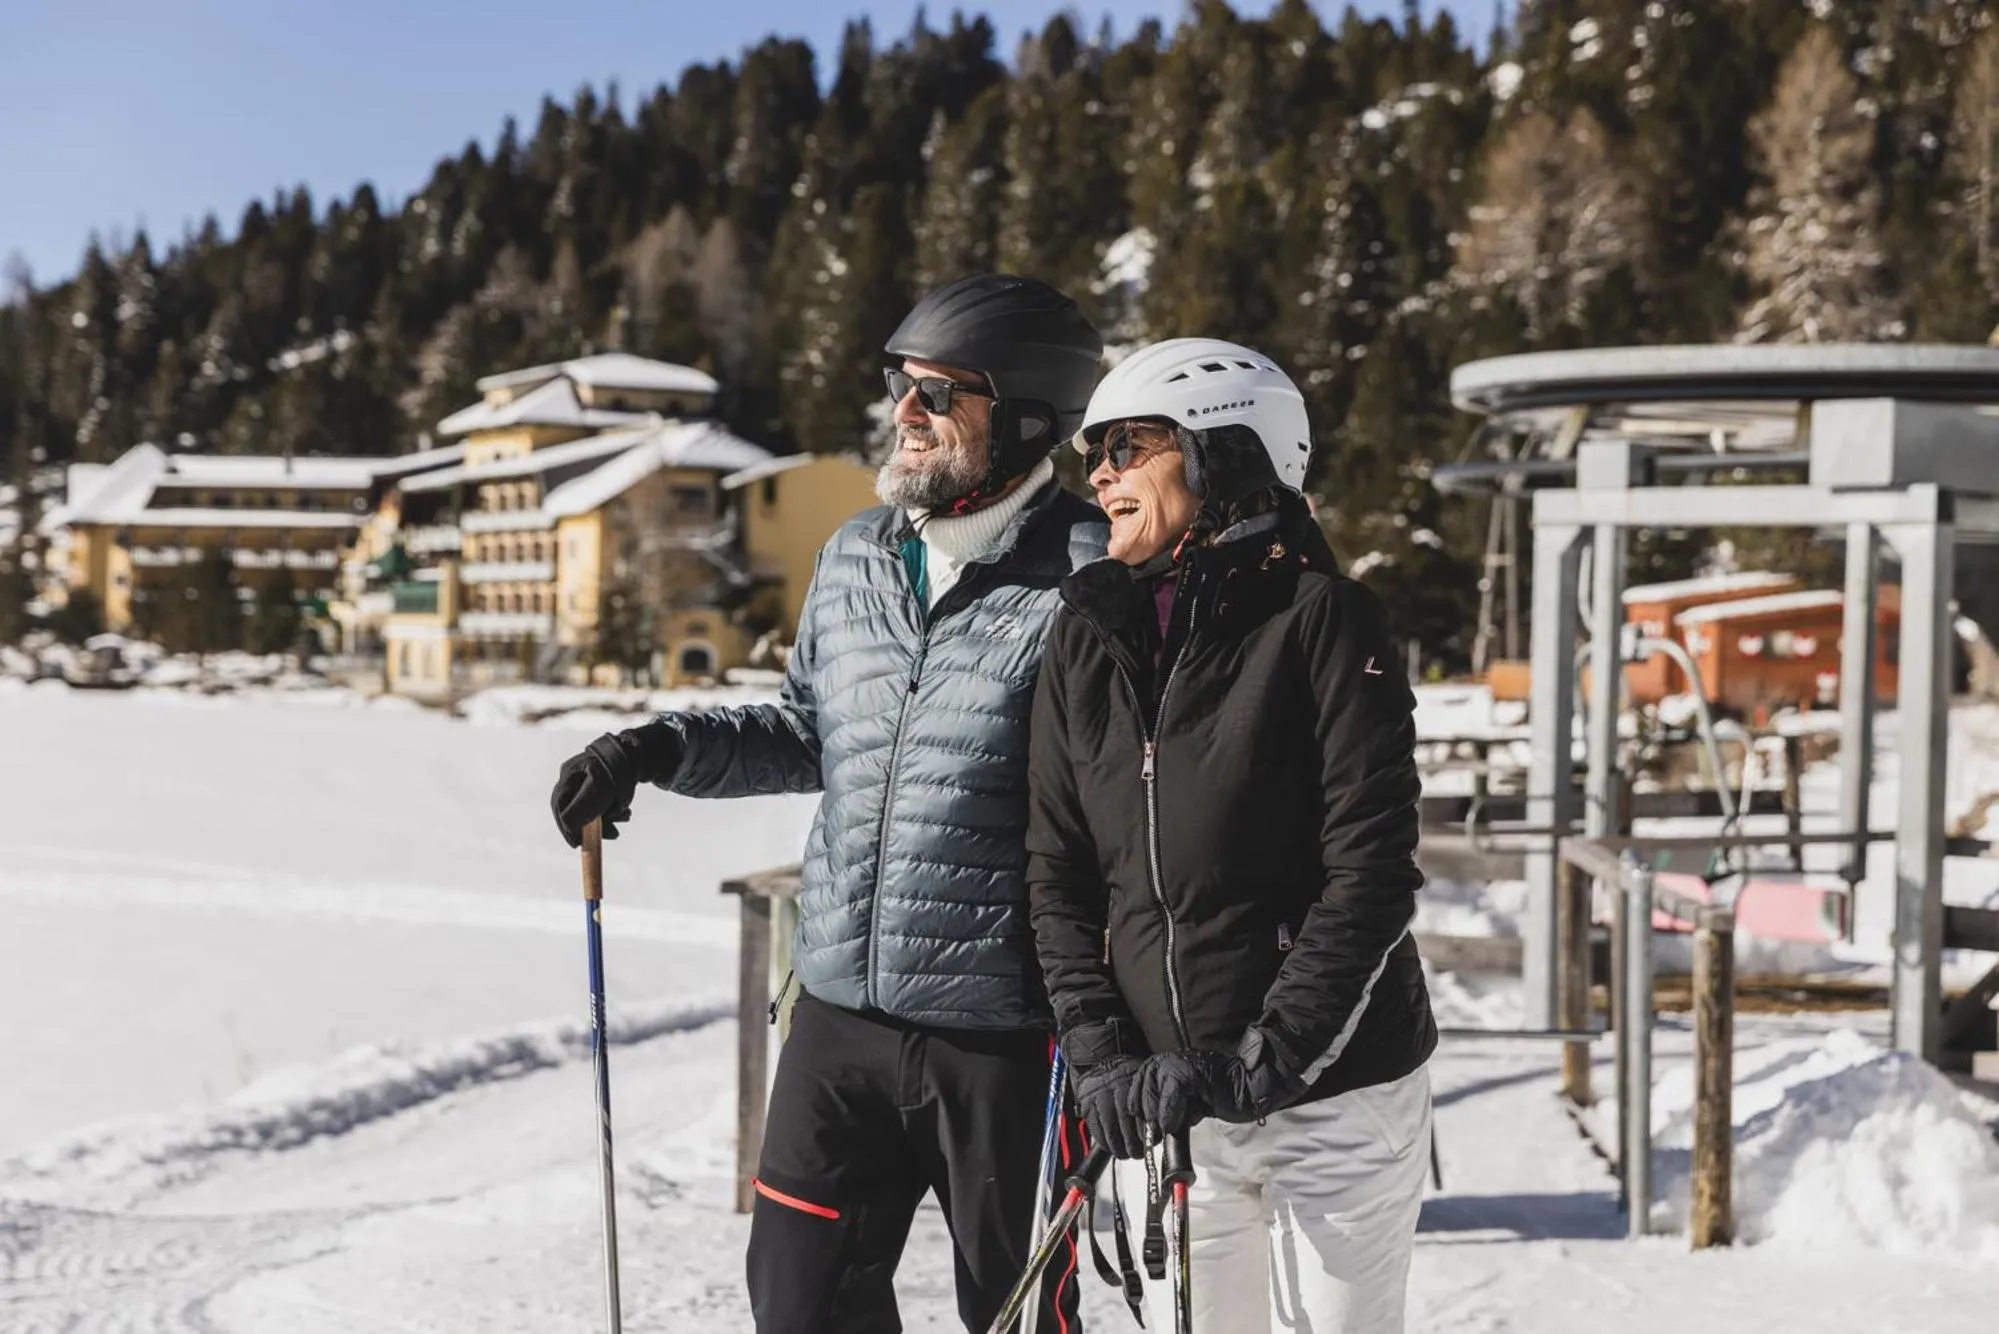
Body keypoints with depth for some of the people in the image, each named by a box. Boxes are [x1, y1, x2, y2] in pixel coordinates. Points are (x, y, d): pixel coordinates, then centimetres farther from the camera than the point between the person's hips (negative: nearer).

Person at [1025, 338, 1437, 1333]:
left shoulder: (1323, 620, -9)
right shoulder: (1086, 635, 5)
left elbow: (1373, 874, -14)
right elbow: (1057, 870, 6)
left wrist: (1261, 1065, -18)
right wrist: (1100, 1055, -5)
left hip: (1332, 1094, -4)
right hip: (1161, 1101, 4)